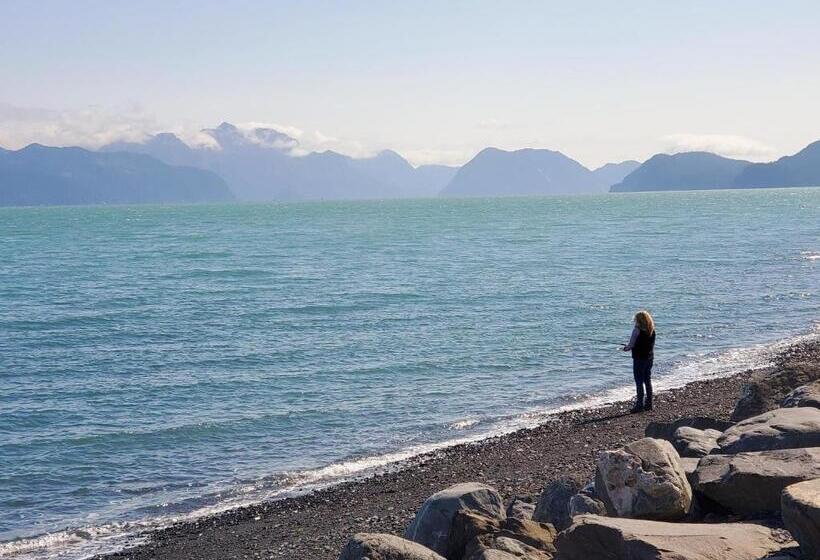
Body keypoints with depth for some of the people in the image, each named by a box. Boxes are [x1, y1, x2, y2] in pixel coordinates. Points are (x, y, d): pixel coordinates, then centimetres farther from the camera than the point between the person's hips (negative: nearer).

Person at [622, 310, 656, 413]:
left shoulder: (637, 330, -16)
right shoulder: (652, 330, 5)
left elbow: (631, 344, -15)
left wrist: (626, 348, 9)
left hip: (639, 358, -7)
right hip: (649, 357, 7)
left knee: (639, 382, -2)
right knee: (647, 381, 15)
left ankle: (640, 405, -2)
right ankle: (648, 404, 20)